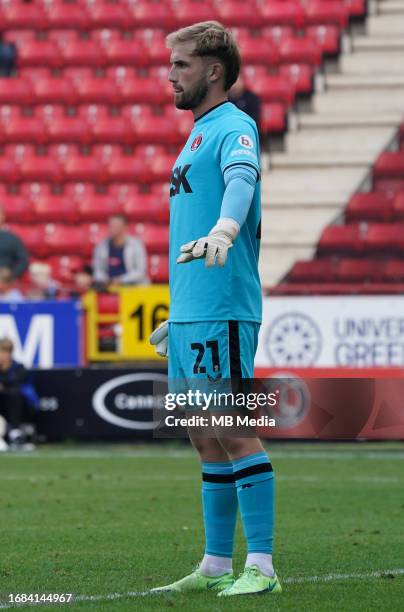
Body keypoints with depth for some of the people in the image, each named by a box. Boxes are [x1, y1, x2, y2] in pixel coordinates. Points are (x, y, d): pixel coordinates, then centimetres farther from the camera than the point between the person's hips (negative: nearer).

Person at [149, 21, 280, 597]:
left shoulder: (233, 128, -8)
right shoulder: (199, 134, 21)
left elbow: (241, 181, -31)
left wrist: (222, 233, -51)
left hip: (222, 313, -9)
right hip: (191, 314, 9)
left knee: (234, 433, -10)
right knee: (205, 440, 10)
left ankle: (261, 566, -8)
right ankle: (216, 566, 15)